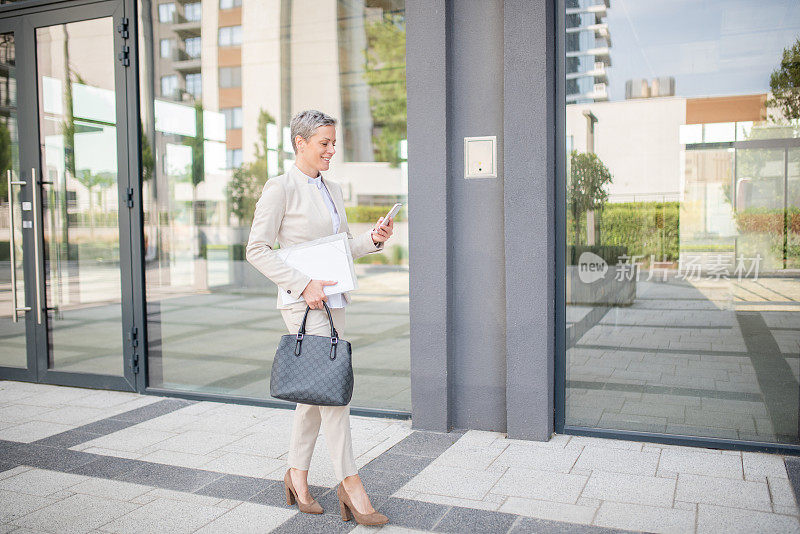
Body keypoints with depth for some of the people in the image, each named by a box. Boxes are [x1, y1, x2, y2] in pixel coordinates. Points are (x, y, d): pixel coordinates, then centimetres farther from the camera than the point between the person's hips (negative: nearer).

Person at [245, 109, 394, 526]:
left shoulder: (333, 190, 14)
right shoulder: (280, 188, -8)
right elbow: (257, 249, -11)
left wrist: (373, 238, 0)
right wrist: (303, 285, -19)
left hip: (333, 300, 8)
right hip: (302, 302, -8)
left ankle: (297, 476, 25)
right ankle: (349, 484, 3)